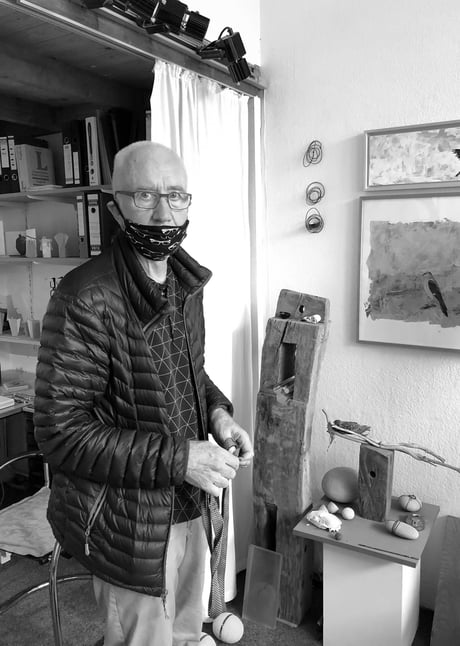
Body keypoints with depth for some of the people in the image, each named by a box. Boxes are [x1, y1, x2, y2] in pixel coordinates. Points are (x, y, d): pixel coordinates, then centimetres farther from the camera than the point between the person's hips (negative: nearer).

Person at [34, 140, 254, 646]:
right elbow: (60, 433, -23)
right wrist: (177, 458, -26)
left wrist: (216, 412, -5)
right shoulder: (86, 301, -24)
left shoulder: (184, 282, 2)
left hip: (187, 507, 8)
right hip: (127, 523, -7)